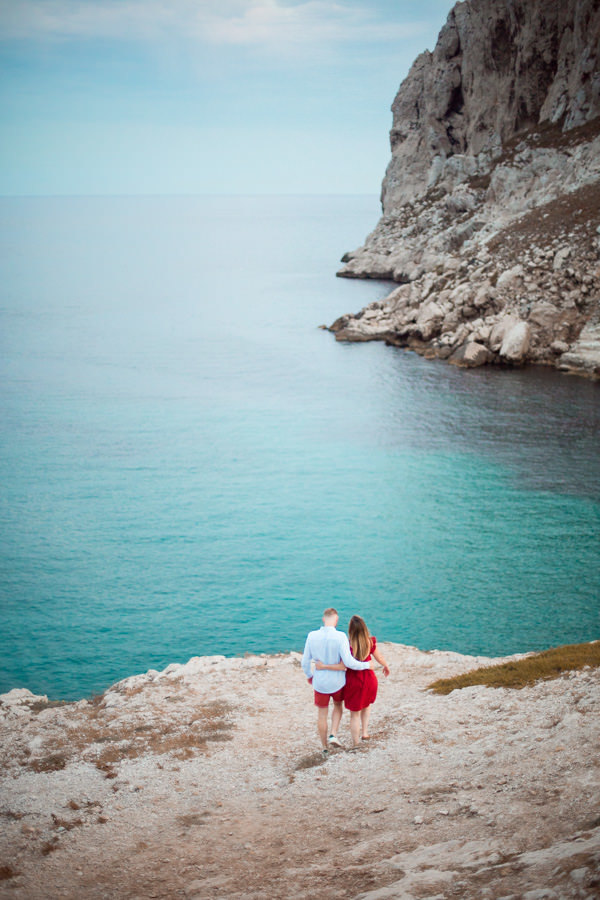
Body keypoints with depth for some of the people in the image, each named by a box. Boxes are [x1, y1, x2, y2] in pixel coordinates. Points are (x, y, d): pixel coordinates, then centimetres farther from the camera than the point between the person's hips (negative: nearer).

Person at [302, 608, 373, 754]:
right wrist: (366, 665, -8)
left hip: (320, 682, 1)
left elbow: (305, 662, -2)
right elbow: (348, 662, -24)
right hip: (337, 682, -1)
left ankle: (325, 748, 27)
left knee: (322, 714, 17)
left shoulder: (312, 636, -12)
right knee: (338, 706, 28)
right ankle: (333, 735, 11)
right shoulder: (340, 637, -22)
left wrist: (309, 676, 17)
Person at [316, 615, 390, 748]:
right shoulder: (371, 642, -13)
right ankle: (365, 732, 30)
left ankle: (356, 743, 24)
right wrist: (386, 666, 21)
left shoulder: (349, 646, -25)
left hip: (354, 681, -3)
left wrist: (323, 666, -22)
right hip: (369, 679, 3)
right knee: (366, 704, 33)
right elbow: (380, 658, 1)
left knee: (354, 713, 14)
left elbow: (343, 666, -27)